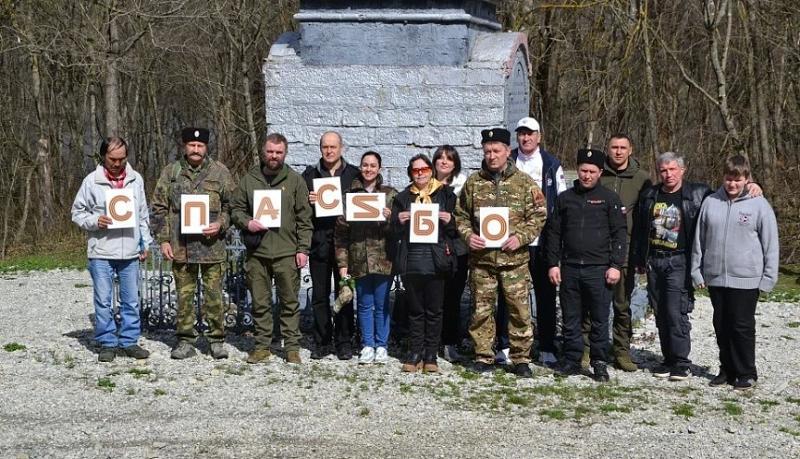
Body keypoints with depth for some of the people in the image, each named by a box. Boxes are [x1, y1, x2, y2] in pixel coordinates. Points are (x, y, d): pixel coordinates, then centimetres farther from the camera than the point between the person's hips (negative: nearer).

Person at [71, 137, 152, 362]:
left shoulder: (136, 179, 7)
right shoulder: (92, 181, -2)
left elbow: (143, 215, 14)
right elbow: (77, 212, 4)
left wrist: (145, 243, 12)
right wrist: (94, 221, -15)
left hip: (130, 252, 3)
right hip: (101, 252, -2)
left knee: (131, 300, 7)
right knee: (103, 301, 2)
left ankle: (129, 341, 18)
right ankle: (107, 343, 12)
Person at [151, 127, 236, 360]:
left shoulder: (220, 172, 4)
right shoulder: (171, 172, 6)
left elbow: (231, 205, 7)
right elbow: (159, 208, 8)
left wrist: (221, 224, -11)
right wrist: (163, 239, 1)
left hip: (211, 244, -1)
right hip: (180, 246, 1)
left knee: (214, 294, 3)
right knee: (184, 294, 8)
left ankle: (216, 339, 14)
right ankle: (186, 340, 17)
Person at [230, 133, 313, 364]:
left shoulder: (295, 180, 5)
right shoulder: (249, 179, 8)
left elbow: (304, 218, 3)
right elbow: (235, 209, 14)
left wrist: (303, 249, -3)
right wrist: (246, 223, -8)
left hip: (286, 252, -1)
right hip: (256, 252, 2)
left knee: (290, 302, 2)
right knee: (260, 302, 7)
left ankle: (292, 347, 10)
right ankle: (262, 345, 18)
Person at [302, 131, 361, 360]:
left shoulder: (354, 174, 8)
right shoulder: (309, 174, 11)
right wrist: (308, 201, -9)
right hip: (319, 241, 1)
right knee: (320, 294, 4)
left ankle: (344, 342, 9)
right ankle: (322, 341, 13)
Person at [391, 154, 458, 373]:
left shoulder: (445, 194, 8)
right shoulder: (403, 198, 13)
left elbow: (457, 229, 9)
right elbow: (393, 231, 11)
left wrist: (449, 221, -11)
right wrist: (399, 221, -9)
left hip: (436, 259, -1)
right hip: (411, 260, 1)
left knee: (434, 309, 2)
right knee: (415, 309, 5)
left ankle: (431, 355, 10)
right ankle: (415, 353, 12)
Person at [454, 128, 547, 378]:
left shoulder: (524, 182, 2)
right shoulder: (473, 182, 7)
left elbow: (538, 215, 2)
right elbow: (461, 215, 13)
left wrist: (521, 237, -12)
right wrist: (468, 235, -5)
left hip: (514, 258, -1)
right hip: (481, 257, 2)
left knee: (520, 309, 0)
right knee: (482, 309, 7)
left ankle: (520, 358, 13)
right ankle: (483, 356, 19)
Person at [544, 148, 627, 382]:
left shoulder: (609, 198, 3)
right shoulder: (565, 198, 11)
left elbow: (619, 234, 0)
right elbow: (554, 233, 13)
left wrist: (616, 265, -8)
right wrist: (552, 263, 6)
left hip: (599, 269, -3)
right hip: (569, 268, 3)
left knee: (600, 321, 3)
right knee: (570, 319, 8)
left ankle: (599, 363, 11)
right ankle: (571, 360, 18)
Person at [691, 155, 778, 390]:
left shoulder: (759, 205, -5)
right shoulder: (711, 202, 4)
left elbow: (770, 244, -3)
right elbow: (699, 239, 9)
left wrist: (768, 276, -5)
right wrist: (697, 270, 6)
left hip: (745, 279, -4)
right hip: (715, 277, 4)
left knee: (743, 326, 3)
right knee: (721, 326, 13)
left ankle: (746, 373, 15)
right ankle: (727, 369, 25)